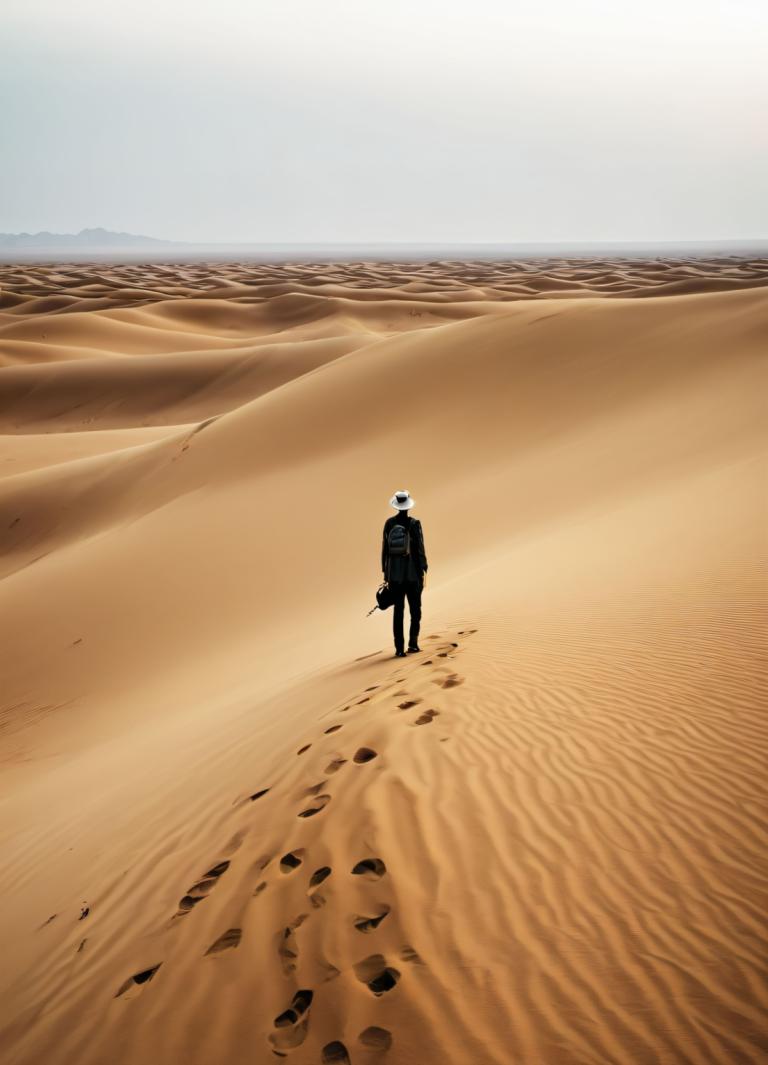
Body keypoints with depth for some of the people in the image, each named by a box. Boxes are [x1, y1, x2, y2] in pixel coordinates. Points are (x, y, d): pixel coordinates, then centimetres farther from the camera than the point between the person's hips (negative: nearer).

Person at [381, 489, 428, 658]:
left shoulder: (389, 523, -1)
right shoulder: (414, 523, -9)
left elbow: (385, 548, 4)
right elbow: (420, 549, -9)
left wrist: (385, 571, 12)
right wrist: (422, 571, -1)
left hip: (394, 573, 2)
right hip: (412, 572, -2)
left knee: (398, 610, 5)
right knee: (415, 609, 12)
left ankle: (399, 648, 3)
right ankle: (413, 643, 8)